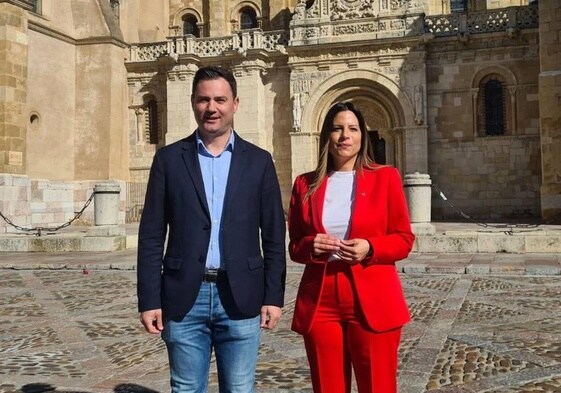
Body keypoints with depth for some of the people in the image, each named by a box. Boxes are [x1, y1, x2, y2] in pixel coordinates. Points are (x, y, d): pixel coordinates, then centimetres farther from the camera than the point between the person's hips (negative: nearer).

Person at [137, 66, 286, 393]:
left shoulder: (259, 161, 5)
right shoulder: (169, 158, 4)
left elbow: (274, 236, 4)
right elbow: (151, 235, 2)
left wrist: (274, 295, -1)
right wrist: (149, 299, -3)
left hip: (240, 297, 0)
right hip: (185, 297, 0)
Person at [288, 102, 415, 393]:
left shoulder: (385, 177, 2)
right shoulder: (306, 184, 8)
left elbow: (404, 239, 3)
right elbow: (294, 245, 12)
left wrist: (370, 248, -16)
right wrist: (310, 247, -10)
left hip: (372, 302, -2)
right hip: (319, 302, 2)